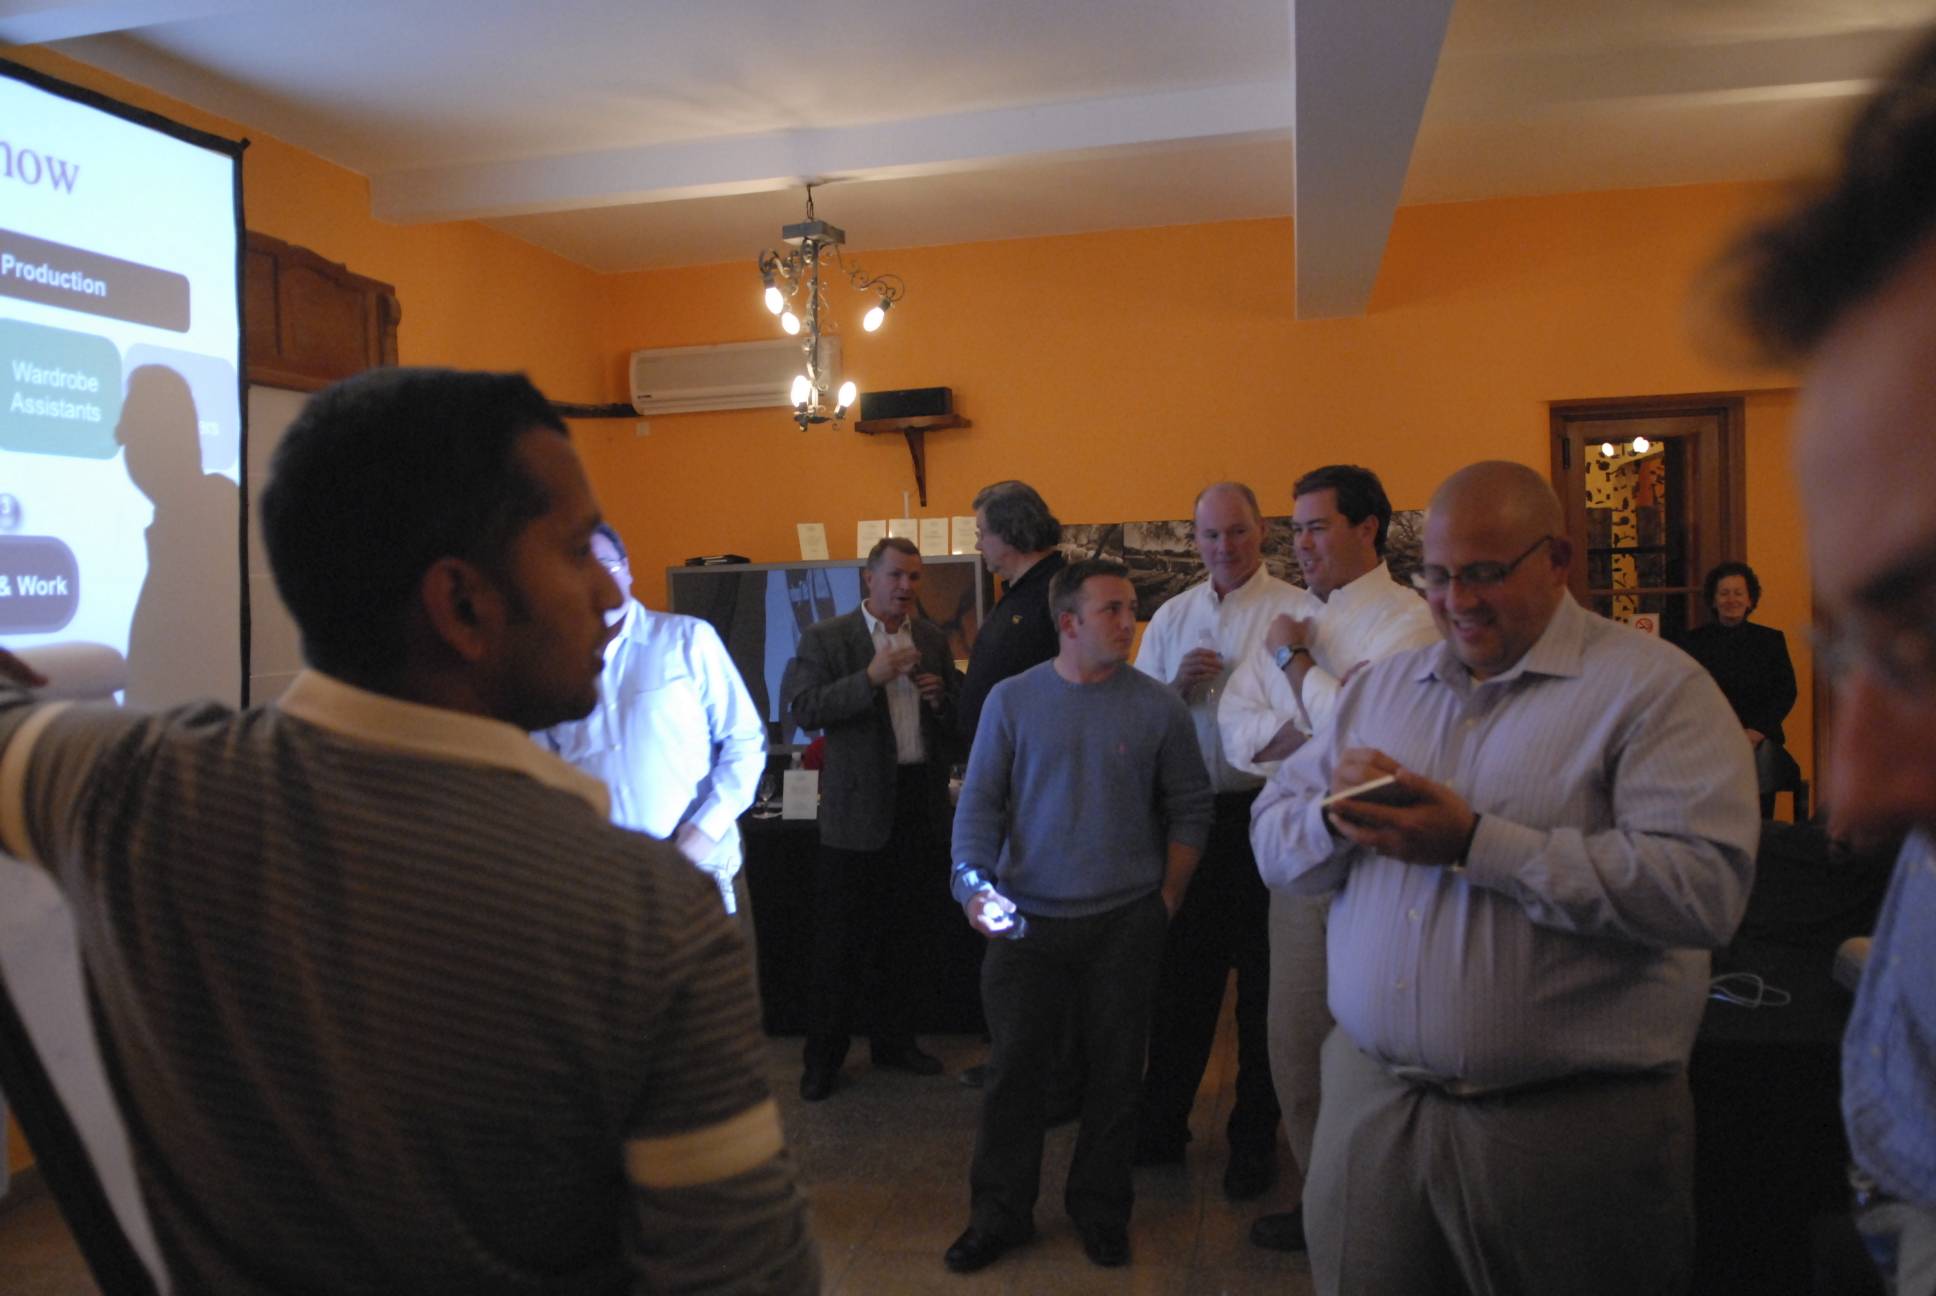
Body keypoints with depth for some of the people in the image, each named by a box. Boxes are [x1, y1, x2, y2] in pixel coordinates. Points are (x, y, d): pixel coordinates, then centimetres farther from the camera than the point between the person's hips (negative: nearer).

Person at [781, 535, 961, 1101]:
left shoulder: (933, 641, 10)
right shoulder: (826, 638, -3)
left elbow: (959, 719, 13)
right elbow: (803, 709, -14)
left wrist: (940, 697, -9)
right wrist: (871, 678, -22)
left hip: (920, 802, 4)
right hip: (858, 806, -4)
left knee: (904, 934, 15)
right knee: (840, 942, 3)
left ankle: (896, 1040, 31)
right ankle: (823, 1057, 17)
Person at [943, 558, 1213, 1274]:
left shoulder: (1159, 707, 0)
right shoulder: (1012, 699, -1)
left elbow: (1190, 809, 5)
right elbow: (980, 800, -2)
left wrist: (1167, 898, 2)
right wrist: (974, 884, -14)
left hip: (1125, 922, 0)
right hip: (1026, 920, 0)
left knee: (1115, 1072, 10)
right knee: (1013, 1067, 6)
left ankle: (1101, 1210, 30)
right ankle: (1000, 1213, 24)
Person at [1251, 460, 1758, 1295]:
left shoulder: (1654, 686, -6)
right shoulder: (1379, 688, 11)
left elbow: (1705, 883, -20)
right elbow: (1275, 845, 11)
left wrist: (1475, 844, -21)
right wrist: (1338, 817, -11)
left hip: (1569, 1123, -4)